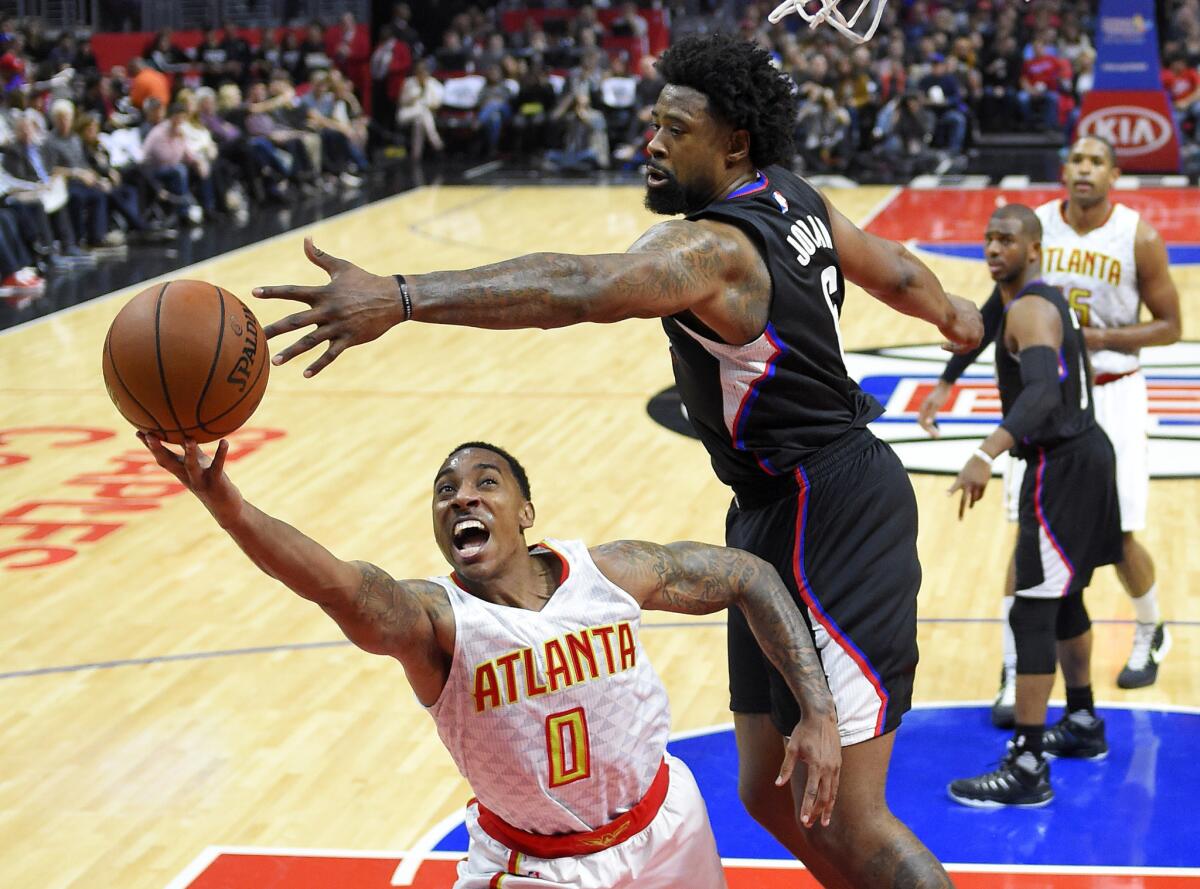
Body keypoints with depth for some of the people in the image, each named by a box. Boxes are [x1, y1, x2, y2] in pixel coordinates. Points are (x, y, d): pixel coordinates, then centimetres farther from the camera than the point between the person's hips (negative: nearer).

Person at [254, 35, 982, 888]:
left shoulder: (714, 248, -22)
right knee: (774, 792, 16)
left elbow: (576, 288, -41)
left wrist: (400, 297, -52)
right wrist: (950, 312, 49)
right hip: (779, 520, 10)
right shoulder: (797, 200, 7)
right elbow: (896, 272, 26)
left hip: (823, 521, -10)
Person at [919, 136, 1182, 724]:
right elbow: (998, 309, 6)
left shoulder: (1138, 238, -10)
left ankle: (1151, 636, 34)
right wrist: (948, 382, -1)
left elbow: (1170, 326, -4)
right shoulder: (1034, 227, -4)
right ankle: (1014, 677, 4)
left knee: (1119, 540, 3)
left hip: (1112, 396, -1)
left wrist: (1100, 338, -19)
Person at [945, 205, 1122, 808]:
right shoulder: (1050, 299, 13)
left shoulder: (1028, 310, -19)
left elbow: (1043, 391, -36)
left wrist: (987, 454, -48)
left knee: (1031, 613, -10)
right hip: (1085, 450, 11)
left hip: (1061, 468, -11)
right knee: (1063, 599, 23)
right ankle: (1083, 725, 38)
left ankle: (1026, 770, -9)